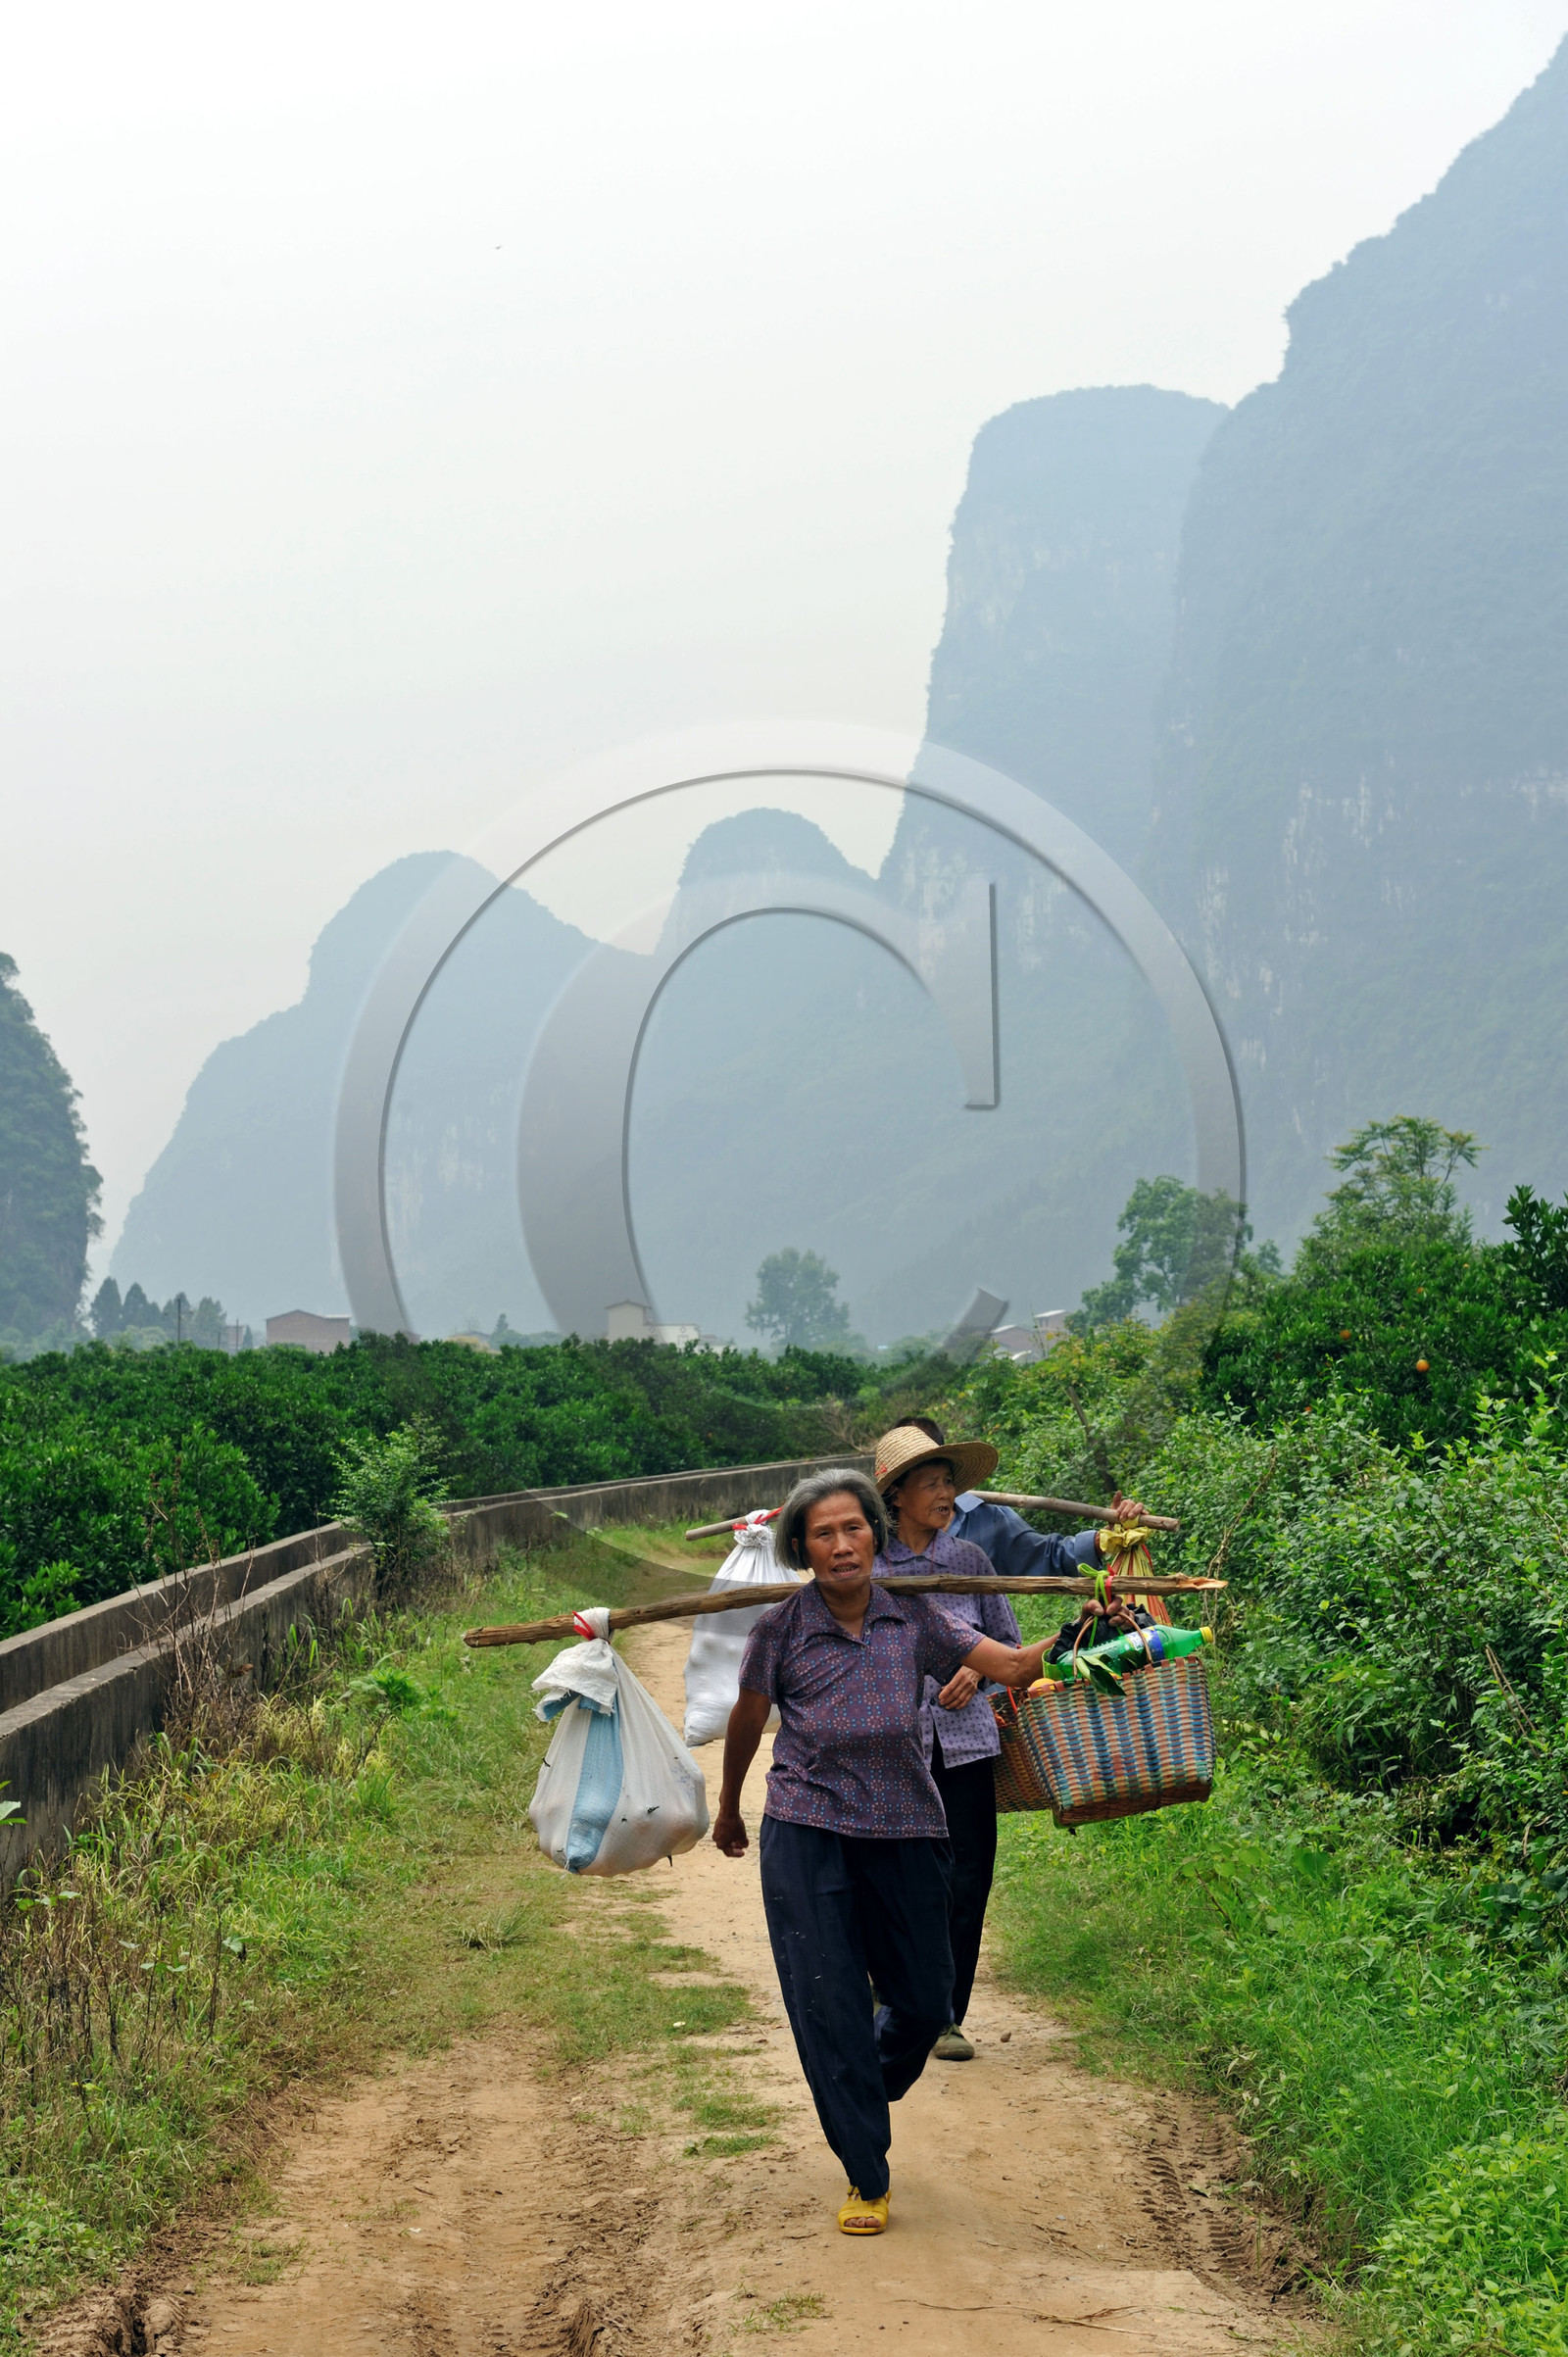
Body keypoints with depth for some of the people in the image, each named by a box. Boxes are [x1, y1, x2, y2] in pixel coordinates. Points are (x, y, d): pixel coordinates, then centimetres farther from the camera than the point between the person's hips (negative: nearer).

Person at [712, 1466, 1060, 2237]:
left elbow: (1010, 1665, -7)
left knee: (924, 2002, 9)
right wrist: (728, 1809, 20)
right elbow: (747, 1721, 8)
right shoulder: (781, 1629, -7)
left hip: (904, 1832, 2)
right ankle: (867, 2178, 10)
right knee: (828, 2005, -4)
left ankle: (864, 2094, 43)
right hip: (808, 1834, -2)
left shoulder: (912, 1618, -3)